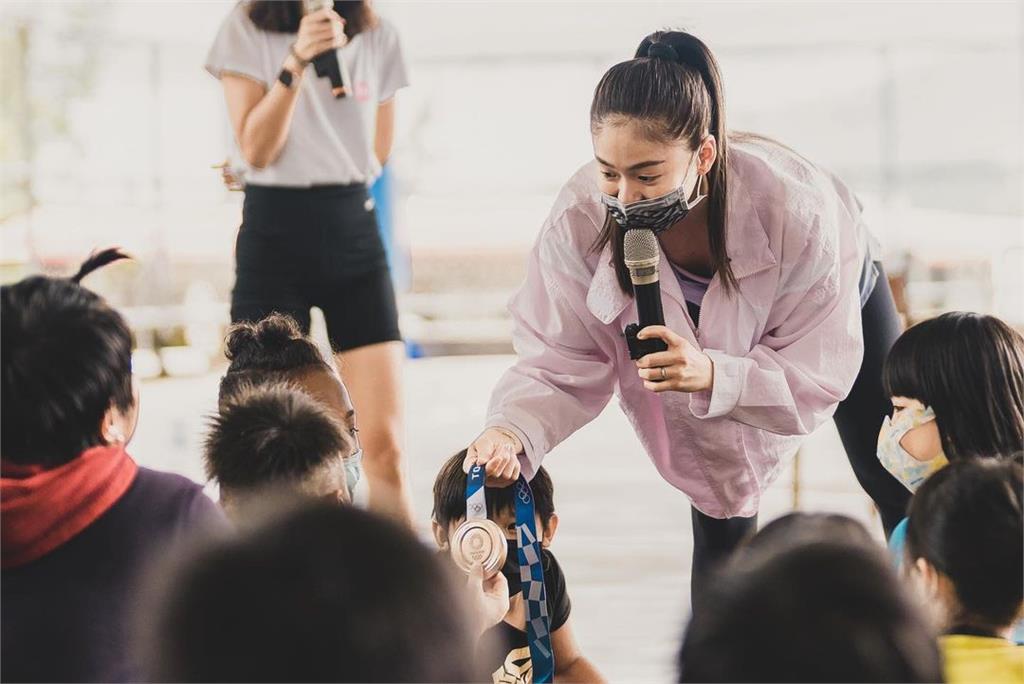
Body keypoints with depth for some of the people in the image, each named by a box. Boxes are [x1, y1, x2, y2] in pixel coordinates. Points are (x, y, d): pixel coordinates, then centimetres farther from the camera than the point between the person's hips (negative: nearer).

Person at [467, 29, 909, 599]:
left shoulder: (794, 206, -47)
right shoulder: (580, 220, -41)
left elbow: (819, 375, -40)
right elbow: (558, 363, -33)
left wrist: (714, 376, -58)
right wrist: (512, 431, -54)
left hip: (838, 287, -1)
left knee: (897, 484, 16)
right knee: (722, 524, -2)